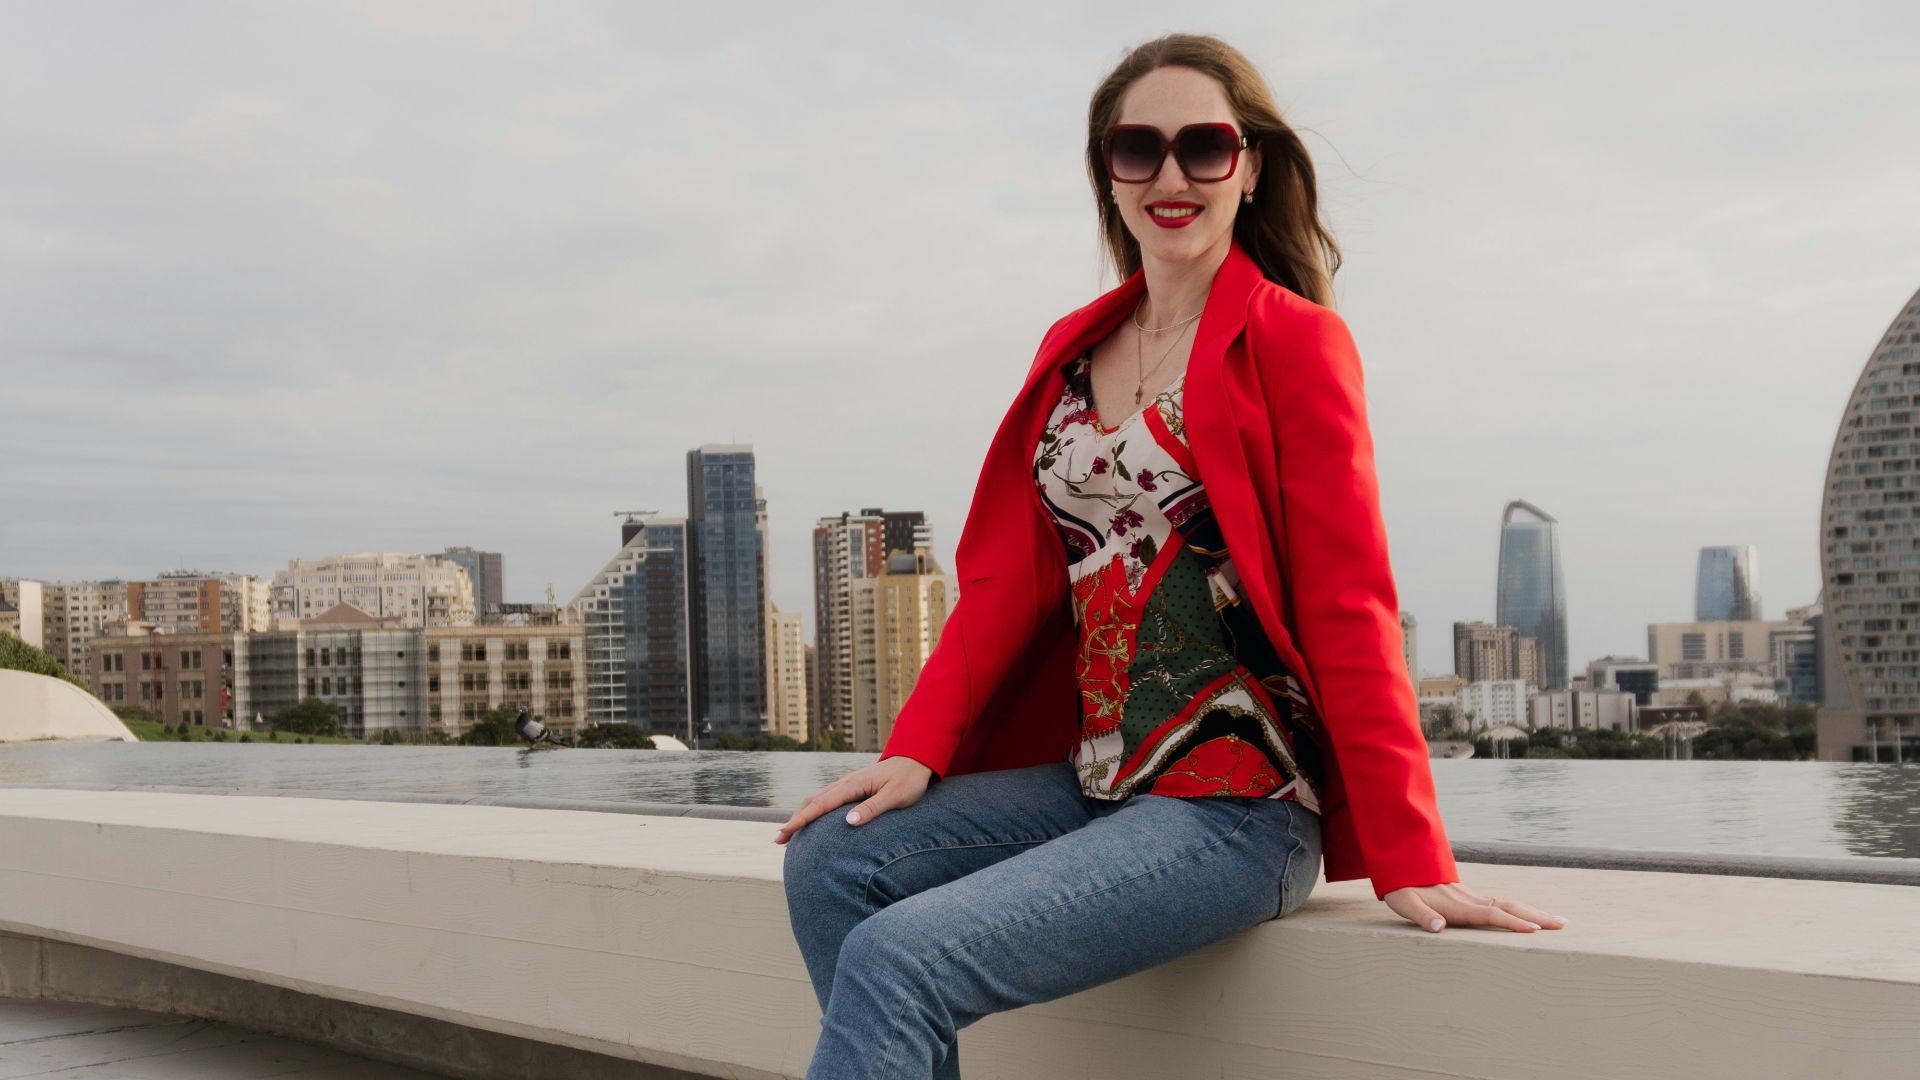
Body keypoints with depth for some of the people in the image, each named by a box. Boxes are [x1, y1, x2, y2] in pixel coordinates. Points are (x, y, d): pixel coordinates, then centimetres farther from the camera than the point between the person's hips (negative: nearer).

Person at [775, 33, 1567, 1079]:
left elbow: (1347, 605, -9)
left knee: (895, 958, -21)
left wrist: (1411, 861, -13)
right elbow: (1009, 574, 11)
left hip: (1237, 804, -7)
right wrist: (916, 750, -3)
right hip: (1093, 777, 7)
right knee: (831, 861, -10)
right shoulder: (1074, 349, 15)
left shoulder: (1292, 339, -4)